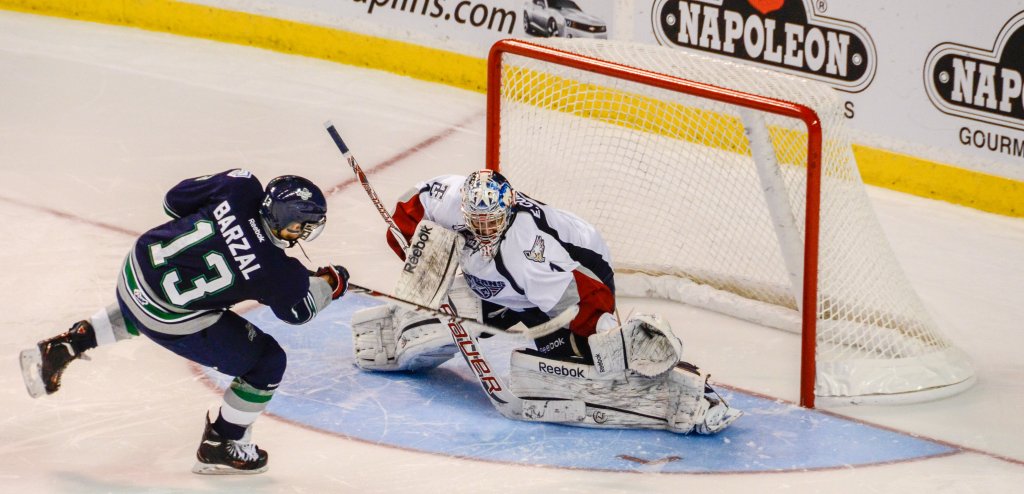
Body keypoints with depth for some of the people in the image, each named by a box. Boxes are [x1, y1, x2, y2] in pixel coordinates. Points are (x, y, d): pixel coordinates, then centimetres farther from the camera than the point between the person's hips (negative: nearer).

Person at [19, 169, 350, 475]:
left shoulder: (241, 188, -14)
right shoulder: (277, 271, -22)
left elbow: (177, 199, 2)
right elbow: (298, 310, 1)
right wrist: (331, 283, 20)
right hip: (171, 320, -6)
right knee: (267, 362, 8)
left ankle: (62, 347, 40)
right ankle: (220, 447, 23)